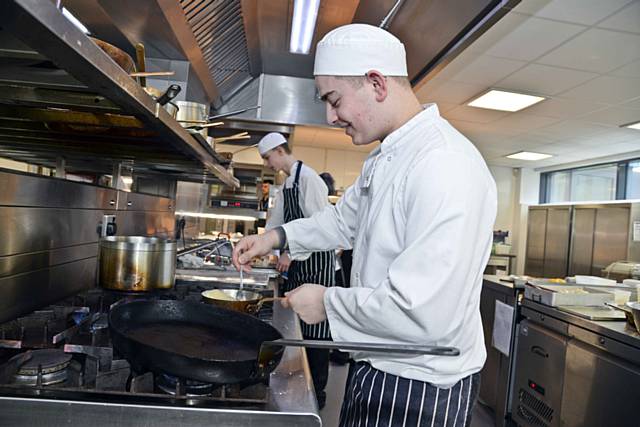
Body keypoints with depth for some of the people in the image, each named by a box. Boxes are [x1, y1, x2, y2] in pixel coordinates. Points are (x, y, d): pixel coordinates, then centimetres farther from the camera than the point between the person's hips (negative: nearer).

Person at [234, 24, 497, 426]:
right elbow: (345, 220, 20)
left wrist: (328, 302, -18)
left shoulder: (445, 166, -28)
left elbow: (425, 313, -32)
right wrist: (278, 236, 8)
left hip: (421, 390, -8)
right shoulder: (385, 159, 7)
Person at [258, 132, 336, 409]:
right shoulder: (287, 184, 16)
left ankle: (317, 393, 12)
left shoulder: (307, 177, -14)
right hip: (296, 262, 9)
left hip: (315, 261, -9)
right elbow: (277, 223, 22)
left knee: (314, 329, -2)